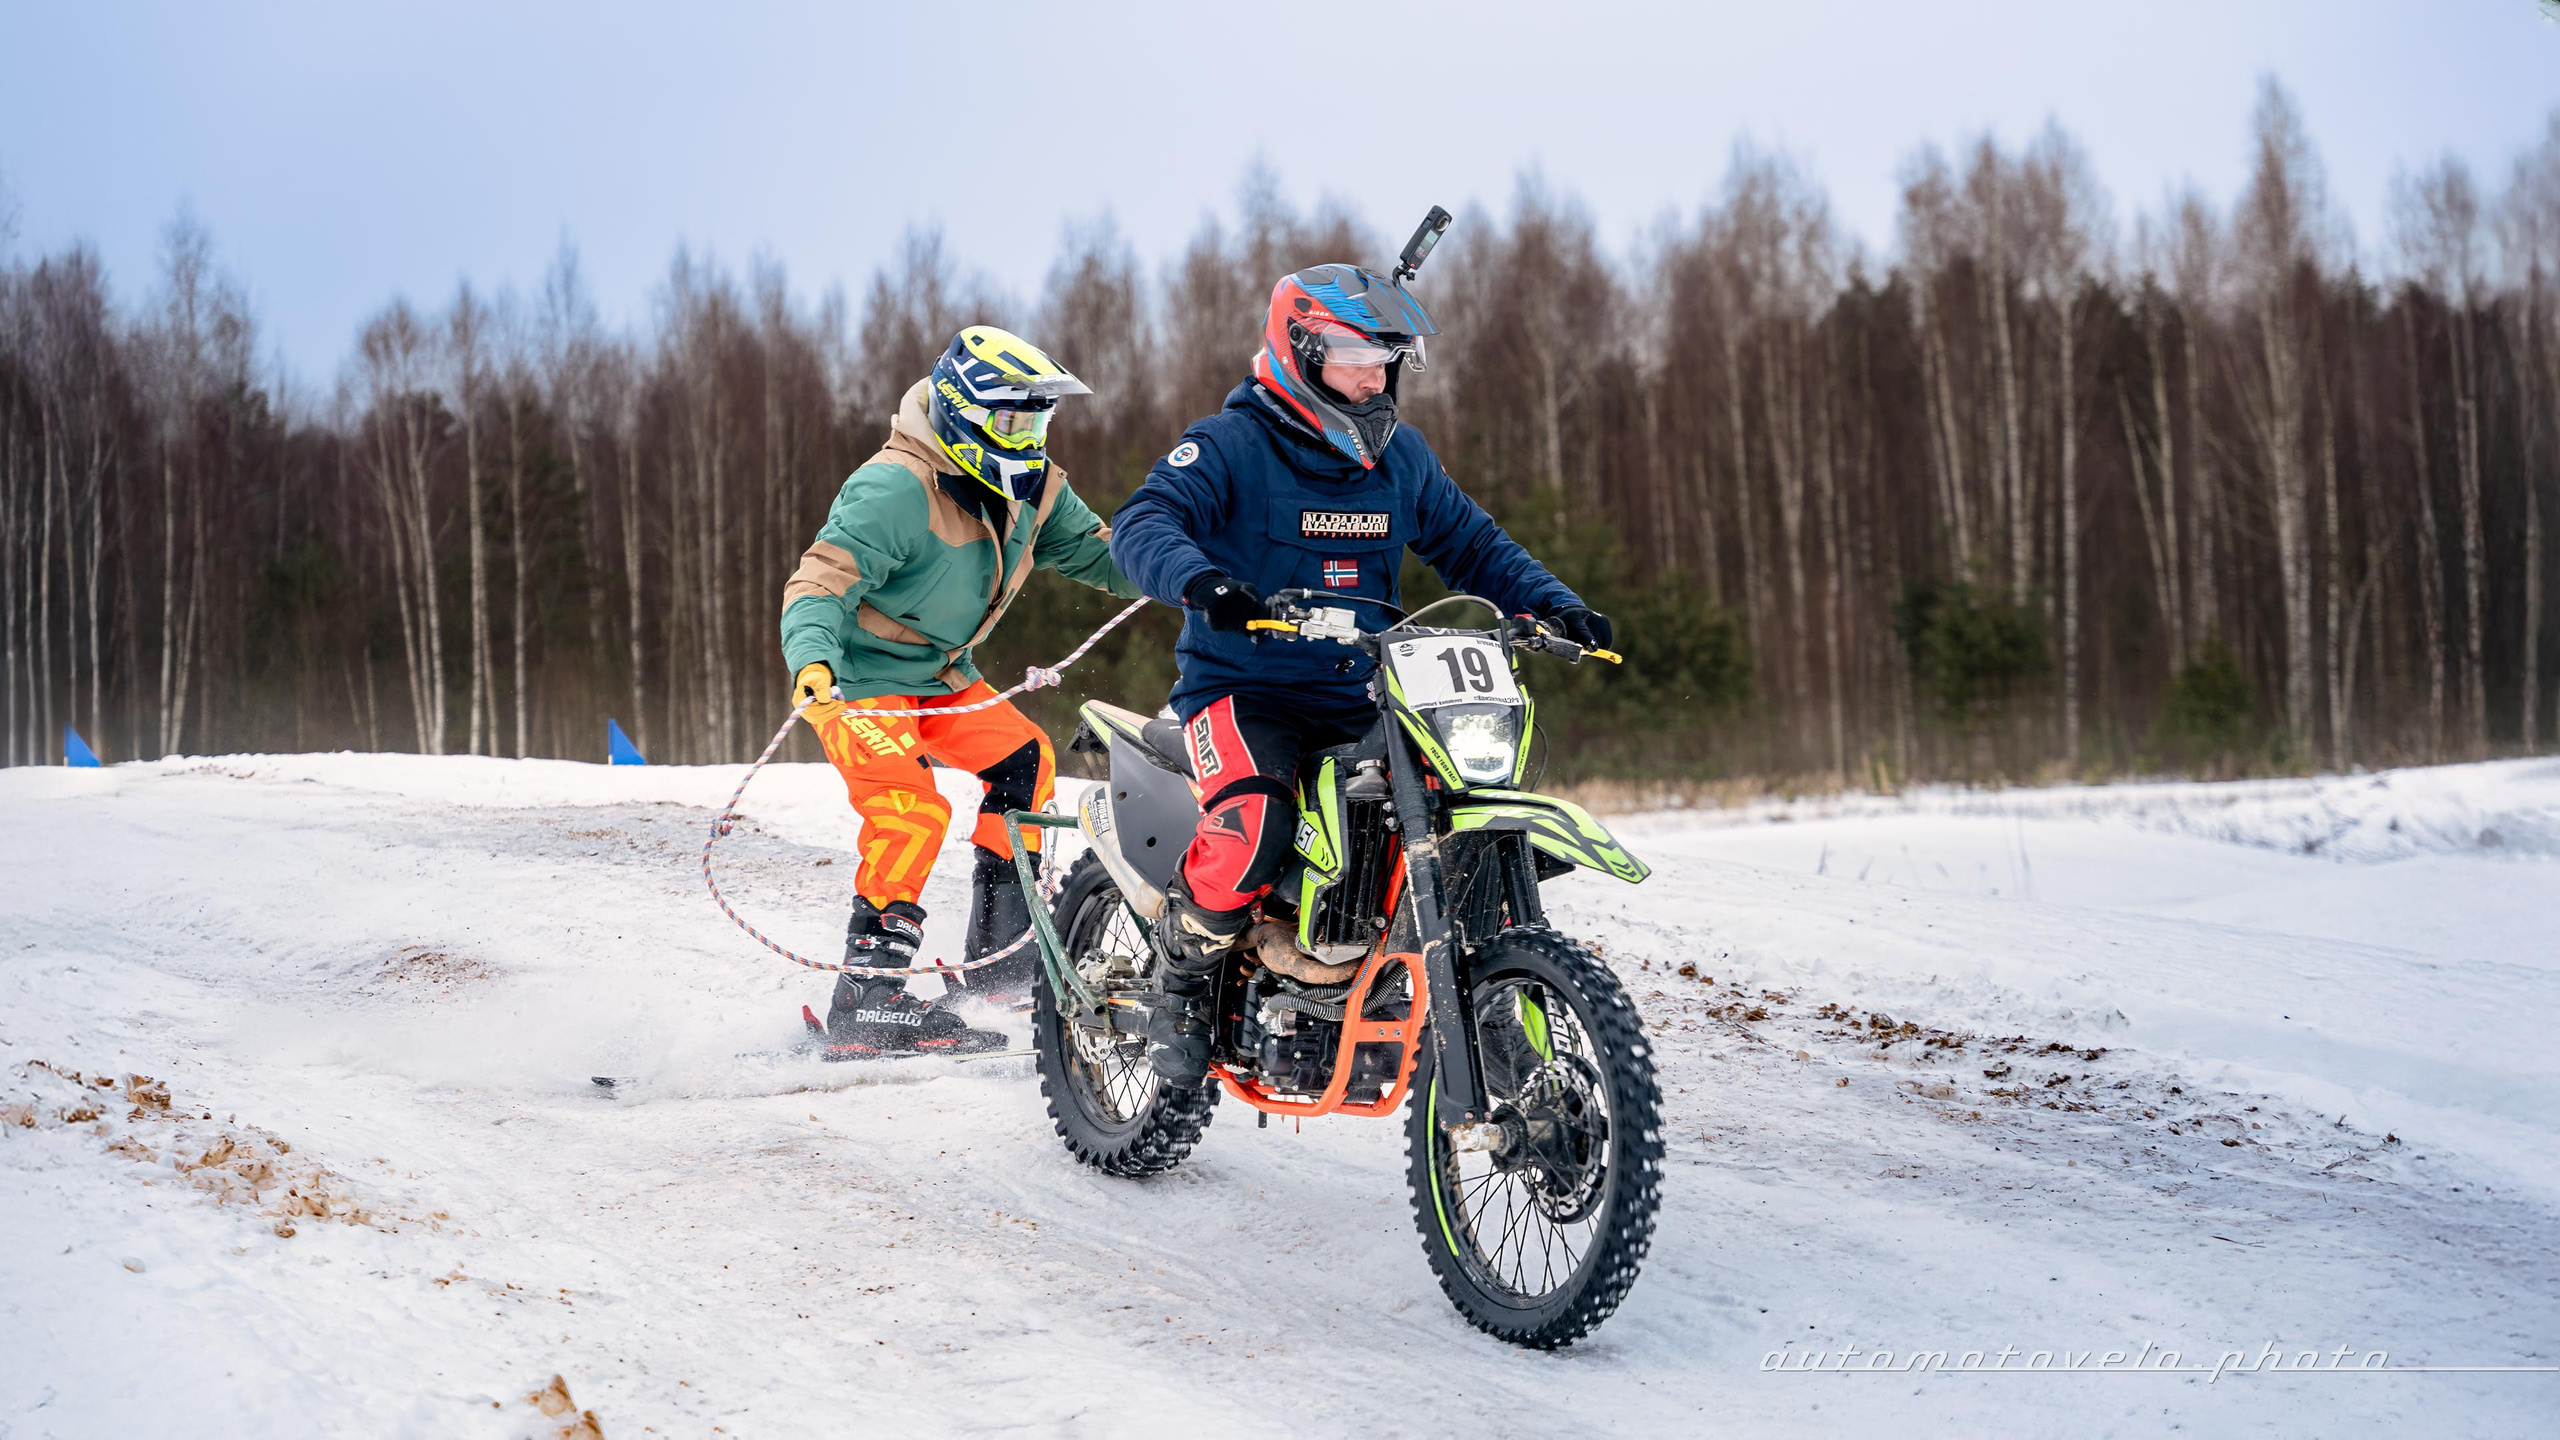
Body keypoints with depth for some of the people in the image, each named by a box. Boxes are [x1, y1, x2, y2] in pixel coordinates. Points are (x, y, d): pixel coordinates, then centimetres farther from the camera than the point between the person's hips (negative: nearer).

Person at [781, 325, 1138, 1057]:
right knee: (912, 808, -24)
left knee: (1025, 762, 8)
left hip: (938, 674, 9)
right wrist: (812, 661, -53)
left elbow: (1090, 549, 14)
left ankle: (1000, 957, 19)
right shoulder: (894, 490, -28)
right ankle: (866, 1001, -23)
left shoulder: (1032, 486, -2)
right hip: (856, 677, -9)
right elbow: (821, 582, -35)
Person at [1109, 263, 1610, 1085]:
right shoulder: (1230, 446, -7)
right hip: (1243, 690, -6)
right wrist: (1200, 579, -42)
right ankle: (1181, 989, -6)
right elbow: (1141, 525, -20)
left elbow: (1471, 545, 20)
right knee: (1254, 828, -32)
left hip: (1360, 701, 6)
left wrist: (1551, 603, 2)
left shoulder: (1400, 456, 13)